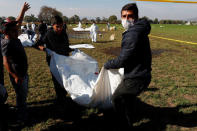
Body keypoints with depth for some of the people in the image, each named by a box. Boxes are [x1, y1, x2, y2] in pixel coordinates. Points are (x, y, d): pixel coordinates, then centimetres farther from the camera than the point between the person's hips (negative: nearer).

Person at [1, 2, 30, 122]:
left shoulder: (14, 38, 4)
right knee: (21, 95, 3)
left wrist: (23, 11, 16)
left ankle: (23, 109, 41)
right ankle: (22, 117, 18)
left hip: (24, 72, 9)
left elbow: (18, 22, 15)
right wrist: (15, 76, -29)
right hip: (17, 74, -9)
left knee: (24, 93, 22)